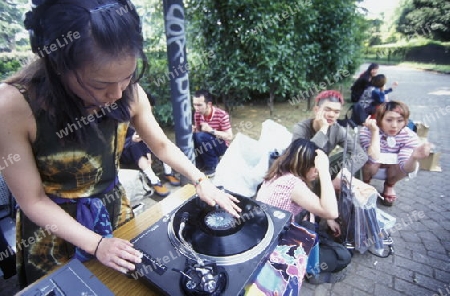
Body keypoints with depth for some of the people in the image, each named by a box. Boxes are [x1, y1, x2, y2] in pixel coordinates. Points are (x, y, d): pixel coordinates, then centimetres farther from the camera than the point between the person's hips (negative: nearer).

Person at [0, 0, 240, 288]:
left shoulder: (129, 92, -19)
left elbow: (161, 144, -6)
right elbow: (34, 201, -19)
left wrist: (200, 180, -16)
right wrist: (95, 243, -24)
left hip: (115, 209, 3)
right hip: (55, 228, -2)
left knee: (127, 284, 27)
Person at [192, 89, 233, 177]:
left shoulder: (222, 115, -22)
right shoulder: (197, 115, -7)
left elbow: (229, 137, -21)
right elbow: (197, 132, 4)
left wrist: (211, 131, -33)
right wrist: (193, 131, -21)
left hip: (220, 146, -5)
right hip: (207, 146, 5)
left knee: (201, 136, -32)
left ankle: (212, 165, -12)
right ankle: (202, 164, -1)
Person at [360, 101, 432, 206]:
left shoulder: (409, 136, -23)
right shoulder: (367, 131, -31)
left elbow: (405, 167, -29)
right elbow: (374, 159, -42)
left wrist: (414, 157, -50)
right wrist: (375, 132, -45)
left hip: (393, 165, 3)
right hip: (372, 166, -2)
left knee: (411, 165, -28)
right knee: (371, 162, -35)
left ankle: (389, 185, 7)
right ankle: (365, 183, 3)